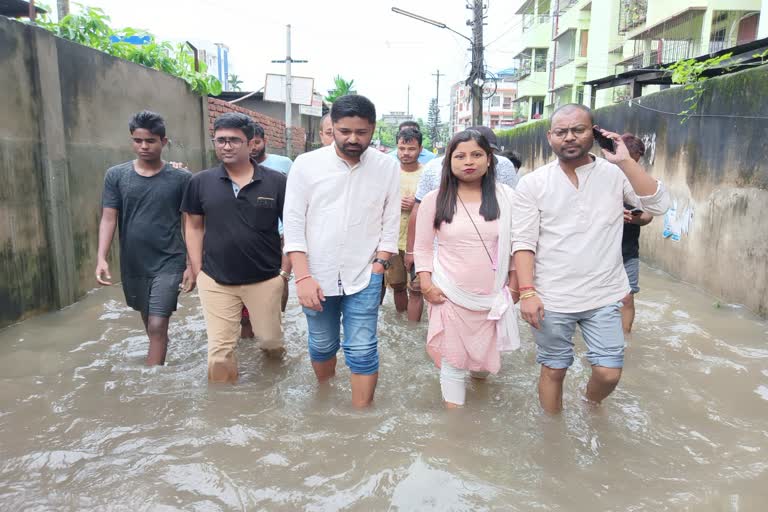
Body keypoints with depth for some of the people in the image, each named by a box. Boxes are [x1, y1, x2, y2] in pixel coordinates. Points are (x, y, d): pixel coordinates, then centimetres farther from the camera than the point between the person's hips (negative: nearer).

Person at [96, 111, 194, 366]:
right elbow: (109, 219, -2)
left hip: (168, 263, -3)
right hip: (132, 264, 3)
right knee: (149, 324, 20)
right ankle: (159, 355, 46)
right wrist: (101, 258, -15)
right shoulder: (115, 176, 0)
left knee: (158, 327, -6)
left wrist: (192, 265, -5)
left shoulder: (181, 178, -6)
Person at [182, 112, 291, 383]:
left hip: (265, 279, -1)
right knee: (219, 351, 6)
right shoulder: (200, 182, -1)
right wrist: (198, 271, 3)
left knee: (271, 340, 15)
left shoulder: (276, 181, -7)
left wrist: (284, 271, -2)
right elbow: (194, 227, 8)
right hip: (215, 281, 1)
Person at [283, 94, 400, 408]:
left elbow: (391, 224, 2)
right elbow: (293, 224, -6)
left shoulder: (388, 168, -2)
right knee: (322, 346, 16)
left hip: (363, 276, 0)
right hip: (317, 275, 1)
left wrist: (378, 268, -6)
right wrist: (303, 277, -12)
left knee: (362, 352, -1)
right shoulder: (306, 164, -5)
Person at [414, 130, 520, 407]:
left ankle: (480, 372, 51)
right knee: (453, 361, 6)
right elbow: (423, 246, 2)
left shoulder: (505, 197, -1)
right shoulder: (434, 199, -4)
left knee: (487, 354, 17)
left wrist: (514, 284, 6)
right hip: (450, 295, -1)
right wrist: (426, 283, -7)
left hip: (493, 296, 2)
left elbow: (516, 244, 6)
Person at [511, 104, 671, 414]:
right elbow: (523, 242, -6)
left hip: (604, 297, 1)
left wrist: (625, 161, -17)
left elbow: (659, 205, -12)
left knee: (609, 373, 7)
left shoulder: (615, 174, 0)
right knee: (553, 370, 11)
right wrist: (527, 292, -14)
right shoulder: (532, 183, -4)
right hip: (551, 298, -1)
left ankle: (590, 406, 41)